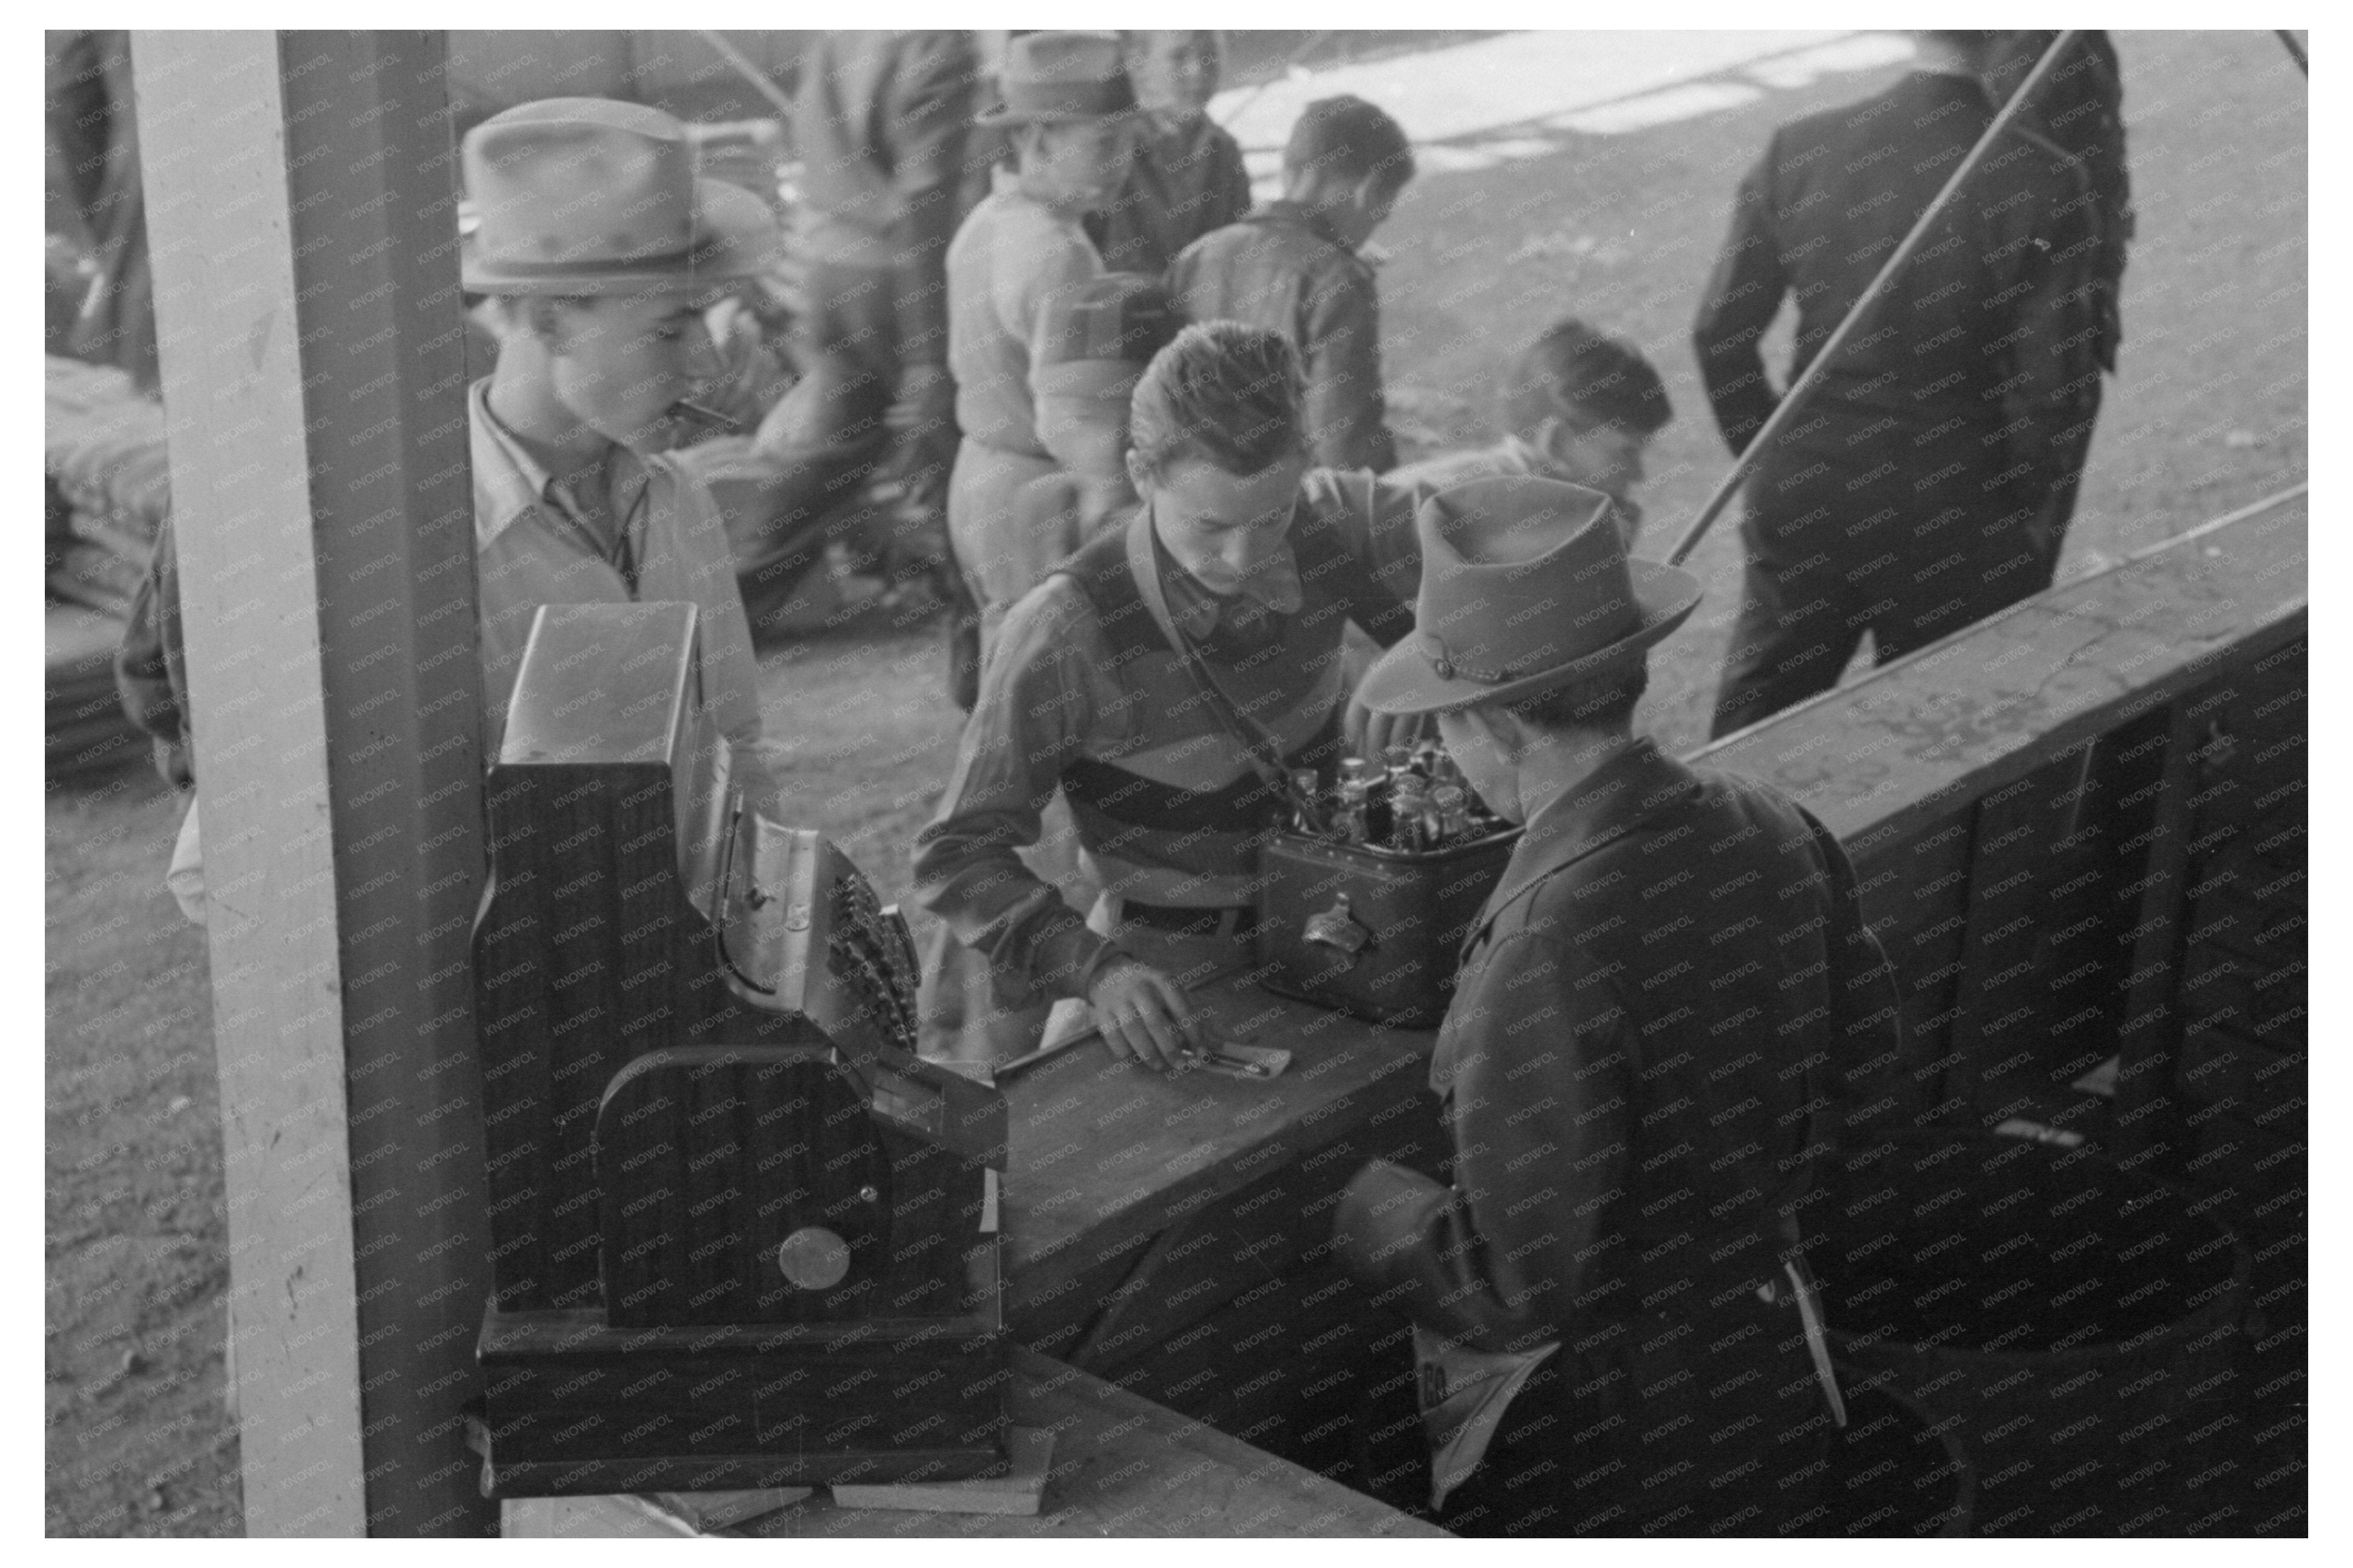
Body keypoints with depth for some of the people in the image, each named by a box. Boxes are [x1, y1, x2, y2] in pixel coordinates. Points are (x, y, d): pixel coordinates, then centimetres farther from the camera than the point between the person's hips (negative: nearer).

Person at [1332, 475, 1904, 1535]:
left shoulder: (1546, 951, -31)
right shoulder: (1781, 840, -9)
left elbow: (1513, 1281, -27)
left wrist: (1355, 1207, -10)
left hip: (1588, 1452, -7)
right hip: (1766, 1385, 7)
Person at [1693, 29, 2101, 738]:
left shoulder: (1798, 149, -7)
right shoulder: (2042, 183, -15)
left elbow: (1719, 334, -2)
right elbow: (2042, 386, -13)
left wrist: (1771, 458, 11)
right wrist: (2018, 509, 3)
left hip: (1804, 505, 2)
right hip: (1952, 524, -2)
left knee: (1747, 742, 17)